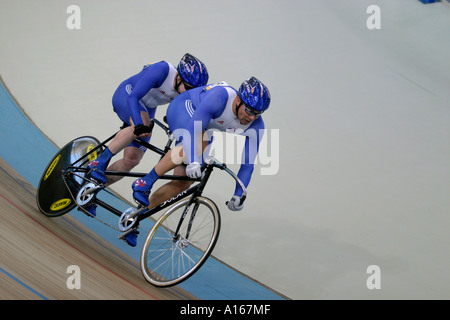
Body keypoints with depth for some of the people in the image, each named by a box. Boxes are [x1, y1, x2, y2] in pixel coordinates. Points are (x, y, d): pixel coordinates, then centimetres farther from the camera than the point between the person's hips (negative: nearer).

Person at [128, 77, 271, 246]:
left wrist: (238, 195, -17)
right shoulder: (220, 97, -37)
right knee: (198, 141, -40)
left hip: (206, 132, 6)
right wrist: (193, 162, -53)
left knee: (183, 183, -7)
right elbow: (194, 128, -41)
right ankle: (144, 183, -30)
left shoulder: (256, 126, -20)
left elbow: (248, 163, -13)